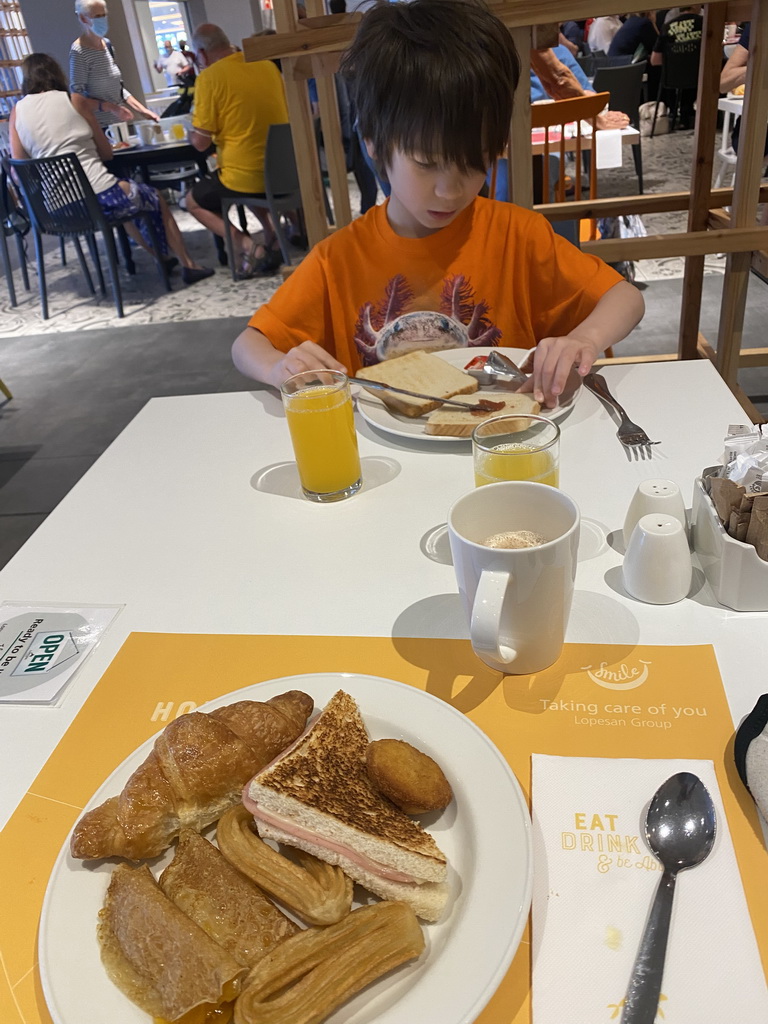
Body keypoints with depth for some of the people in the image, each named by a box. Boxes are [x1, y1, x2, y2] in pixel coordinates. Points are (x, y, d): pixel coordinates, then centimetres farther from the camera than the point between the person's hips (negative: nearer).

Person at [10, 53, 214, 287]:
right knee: (155, 198, 24)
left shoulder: (16, 112, 9)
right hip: (99, 198, -5)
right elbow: (106, 152, 9)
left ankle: (161, 257, 41)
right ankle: (188, 265, 26)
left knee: (127, 197, 35)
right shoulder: (74, 99, 1)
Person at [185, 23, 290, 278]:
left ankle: (246, 246, 0)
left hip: (246, 176, -6)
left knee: (193, 201, 20)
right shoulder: (268, 65, 6)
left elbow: (201, 142, -13)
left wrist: (191, 134, 10)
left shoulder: (209, 77, -12)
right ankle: (272, 238, 19)